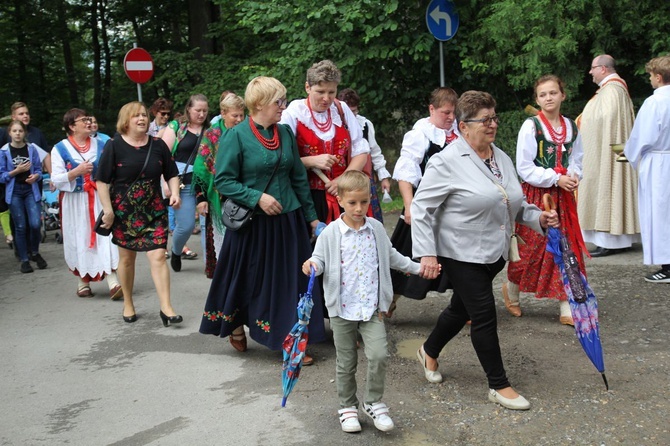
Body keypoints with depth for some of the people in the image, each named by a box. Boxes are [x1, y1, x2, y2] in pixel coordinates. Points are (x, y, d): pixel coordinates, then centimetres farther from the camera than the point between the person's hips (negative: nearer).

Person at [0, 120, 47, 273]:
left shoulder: (32, 149, 1)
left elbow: (38, 169, 6)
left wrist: (35, 176, -15)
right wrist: (16, 171, -15)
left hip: (31, 190, 1)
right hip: (14, 192, -1)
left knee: (35, 224, -10)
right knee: (20, 227, 2)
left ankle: (34, 252, 17)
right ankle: (24, 259, 15)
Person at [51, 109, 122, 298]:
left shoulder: (100, 145, 7)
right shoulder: (60, 149, 0)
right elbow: (56, 179, -6)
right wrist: (76, 172, -18)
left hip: (99, 199, 1)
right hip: (75, 203, -1)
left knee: (105, 236, -8)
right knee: (80, 240, 6)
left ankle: (113, 282, -13)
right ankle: (83, 281, 22)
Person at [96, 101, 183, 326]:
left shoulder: (158, 144, 2)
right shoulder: (114, 145, -5)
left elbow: (172, 174, 11)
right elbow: (102, 181, -6)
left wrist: (175, 192, -7)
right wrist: (108, 210, -12)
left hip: (154, 211, 1)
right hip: (124, 212, -1)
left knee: (158, 257, -9)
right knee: (127, 258, 11)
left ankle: (166, 308, -6)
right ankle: (128, 304, 29)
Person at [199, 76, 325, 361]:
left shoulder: (285, 133, 5)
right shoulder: (236, 136, -10)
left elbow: (299, 178, 10)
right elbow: (223, 181, -12)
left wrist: (311, 217, 11)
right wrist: (257, 197, -21)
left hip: (287, 220, 4)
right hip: (252, 223, -4)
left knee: (290, 281, 5)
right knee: (248, 280, 12)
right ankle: (236, 327, 37)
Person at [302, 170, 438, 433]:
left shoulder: (376, 229, 4)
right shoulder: (330, 233, -6)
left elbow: (391, 256, 18)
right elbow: (320, 259, -3)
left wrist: (416, 267, 17)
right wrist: (312, 265, -26)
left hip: (372, 308, 2)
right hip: (342, 309, -2)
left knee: (379, 355, -11)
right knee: (346, 363, 10)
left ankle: (373, 402, 12)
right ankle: (347, 407, 30)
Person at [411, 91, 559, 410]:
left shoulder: (501, 158, 9)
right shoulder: (447, 162, -15)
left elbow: (515, 203, 18)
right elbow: (421, 208, -15)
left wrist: (539, 217, -1)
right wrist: (427, 253, -21)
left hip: (494, 253, 8)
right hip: (462, 255, -8)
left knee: (462, 308, 20)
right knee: (484, 316, -3)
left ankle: (429, 352, 43)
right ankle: (499, 385, 11)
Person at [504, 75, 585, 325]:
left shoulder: (571, 127, 8)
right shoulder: (531, 126, -9)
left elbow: (576, 159, 16)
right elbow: (524, 168, -12)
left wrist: (574, 176, -6)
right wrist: (556, 179, -16)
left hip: (563, 195, 5)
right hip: (536, 194, -5)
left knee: (566, 248, 4)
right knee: (531, 248, 1)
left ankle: (567, 308, 12)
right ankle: (511, 289, 29)